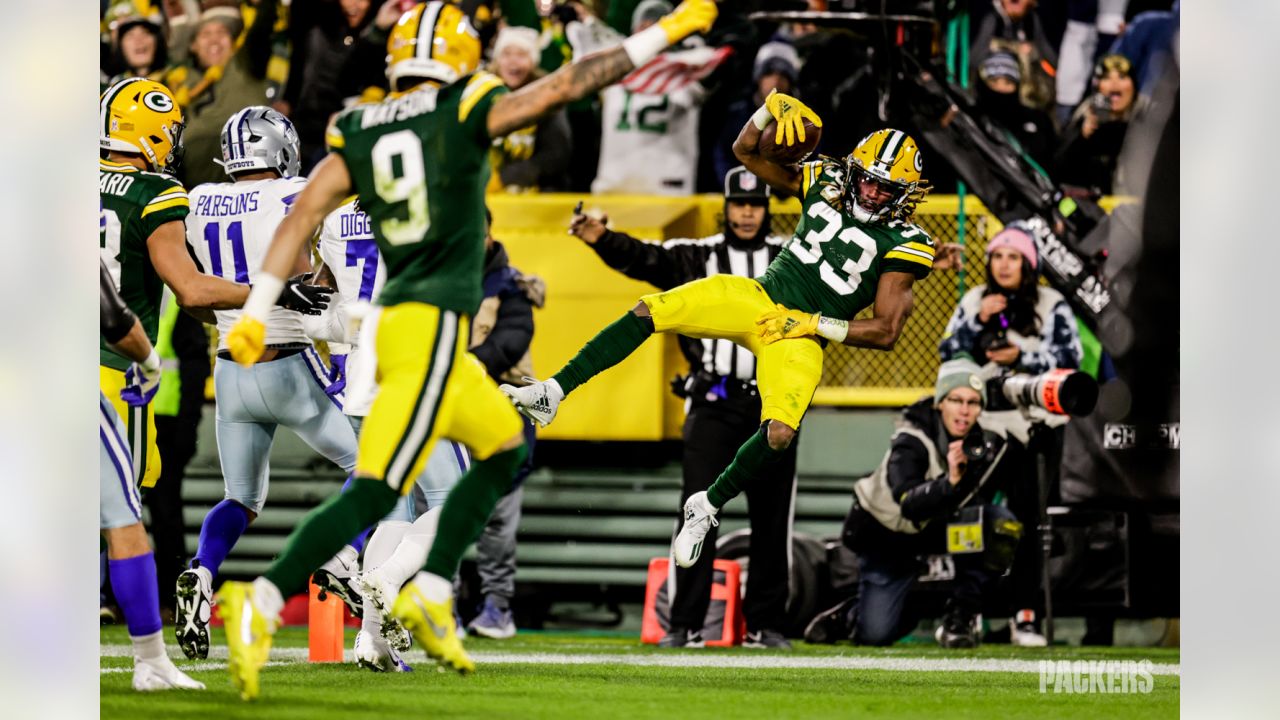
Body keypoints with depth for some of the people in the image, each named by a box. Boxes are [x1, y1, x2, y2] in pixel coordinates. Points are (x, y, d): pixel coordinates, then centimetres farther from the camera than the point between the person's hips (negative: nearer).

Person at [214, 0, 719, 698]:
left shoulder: (358, 135, 12)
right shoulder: (466, 114, -3)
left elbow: (301, 215, 3)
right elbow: (574, 81, 0)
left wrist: (255, 313, 0)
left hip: (391, 320, 8)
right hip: (431, 325, -8)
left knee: (503, 448, 23)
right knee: (372, 494, -13)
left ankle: (430, 594, 15)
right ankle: (262, 601, -27)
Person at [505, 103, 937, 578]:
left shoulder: (903, 244, -7)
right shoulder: (825, 183, 5)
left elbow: (886, 332, -9)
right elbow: (746, 151, 12)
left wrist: (816, 325, -15)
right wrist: (774, 108, -8)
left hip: (799, 337, -4)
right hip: (759, 298, 4)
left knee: (780, 435, -28)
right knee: (649, 312, -16)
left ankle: (706, 509, -3)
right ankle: (551, 396, -12)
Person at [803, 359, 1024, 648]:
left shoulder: (988, 439, -18)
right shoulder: (911, 442, -31)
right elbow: (908, 503, -45)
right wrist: (949, 481, -60)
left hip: (941, 526, 3)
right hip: (885, 531, -3)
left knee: (1001, 524, -30)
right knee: (875, 634, -15)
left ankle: (961, 615, -13)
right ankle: (846, 616, 23)